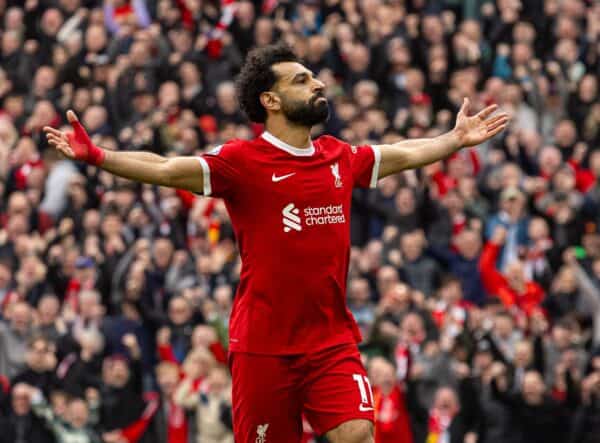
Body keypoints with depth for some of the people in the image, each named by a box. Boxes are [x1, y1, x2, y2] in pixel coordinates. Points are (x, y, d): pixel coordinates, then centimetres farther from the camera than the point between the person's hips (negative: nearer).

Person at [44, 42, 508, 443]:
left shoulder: (340, 157, 9)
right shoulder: (243, 161, -7)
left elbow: (404, 154, 27)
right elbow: (165, 169, -17)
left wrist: (456, 139, 35)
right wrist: (98, 156, -28)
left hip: (332, 341, 4)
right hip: (264, 345, -4)